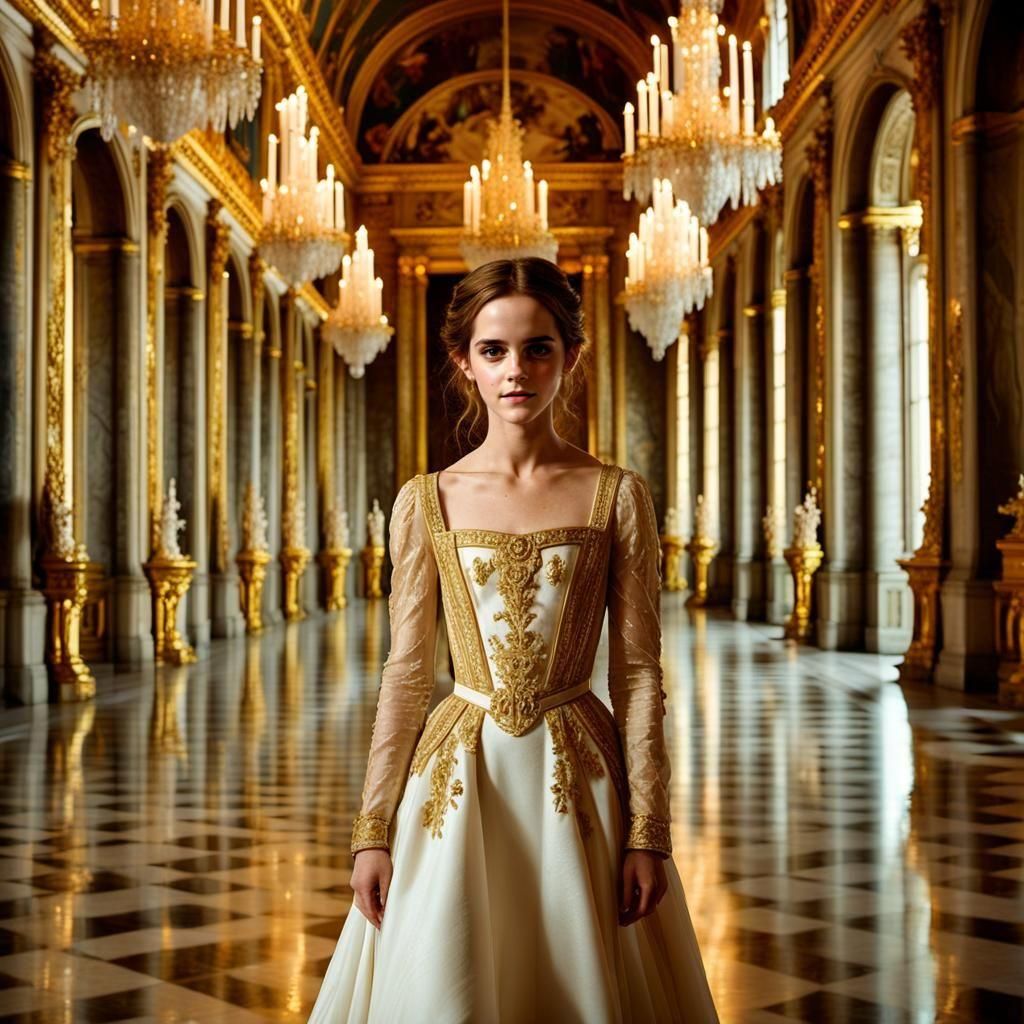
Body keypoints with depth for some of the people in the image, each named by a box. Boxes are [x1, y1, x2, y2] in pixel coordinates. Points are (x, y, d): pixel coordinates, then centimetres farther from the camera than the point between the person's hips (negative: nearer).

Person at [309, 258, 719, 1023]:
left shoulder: (617, 496, -2)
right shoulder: (427, 501, 1)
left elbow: (638, 672, -3)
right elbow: (406, 674, 2)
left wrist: (647, 833, -6)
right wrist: (373, 831, 0)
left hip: (575, 779, 0)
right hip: (458, 778, 1)